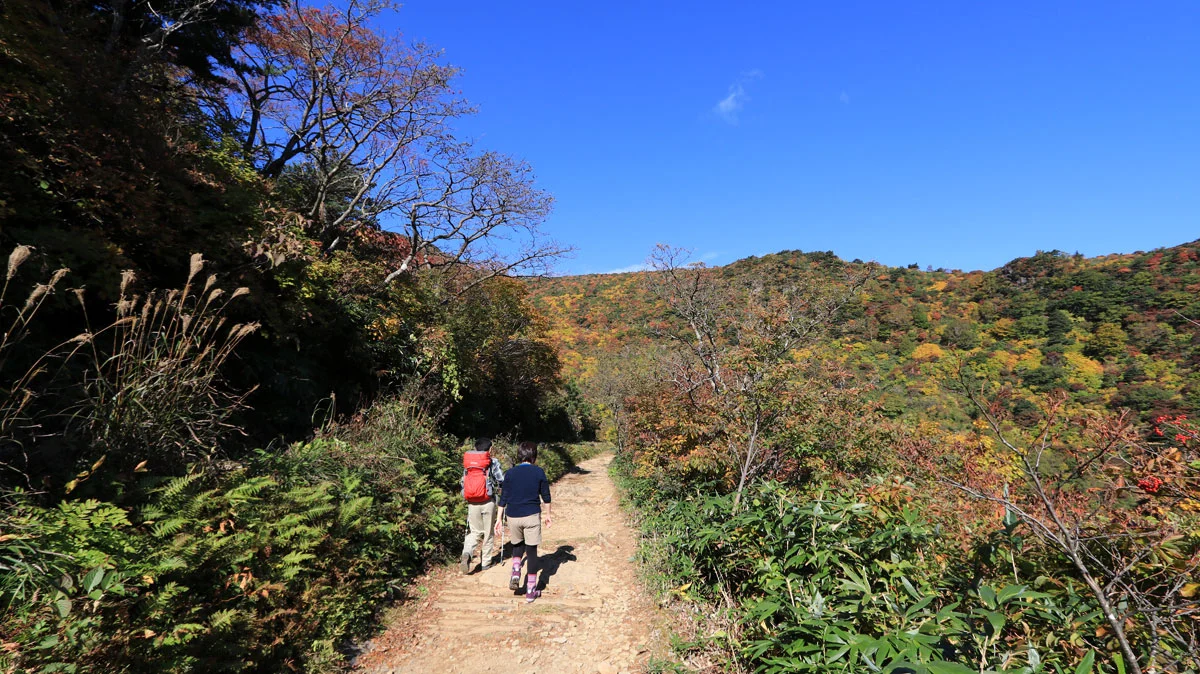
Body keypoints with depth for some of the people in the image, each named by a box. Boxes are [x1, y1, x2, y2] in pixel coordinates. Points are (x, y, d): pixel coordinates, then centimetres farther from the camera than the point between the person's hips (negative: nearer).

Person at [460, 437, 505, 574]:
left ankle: (467, 553, -14)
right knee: (488, 532, 11)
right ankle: (486, 562, 18)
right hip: (488, 502, -3)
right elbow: (502, 481, -6)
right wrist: (498, 488, 17)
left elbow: (463, 482, 11)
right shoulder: (493, 462, -5)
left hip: (472, 502, 3)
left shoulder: (468, 461, 6)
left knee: (474, 531, 12)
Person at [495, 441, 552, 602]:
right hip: (532, 516, -2)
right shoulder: (539, 472, -2)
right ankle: (531, 590, 11)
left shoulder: (510, 473, 2)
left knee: (517, 545, 25)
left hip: (513, 516, 2)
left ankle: (516, 571, 3)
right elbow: (546, 496, 4)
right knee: (531, 551, 7)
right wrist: (548, 515, 17)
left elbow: (503, 498, 3)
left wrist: (499, 519, 9)